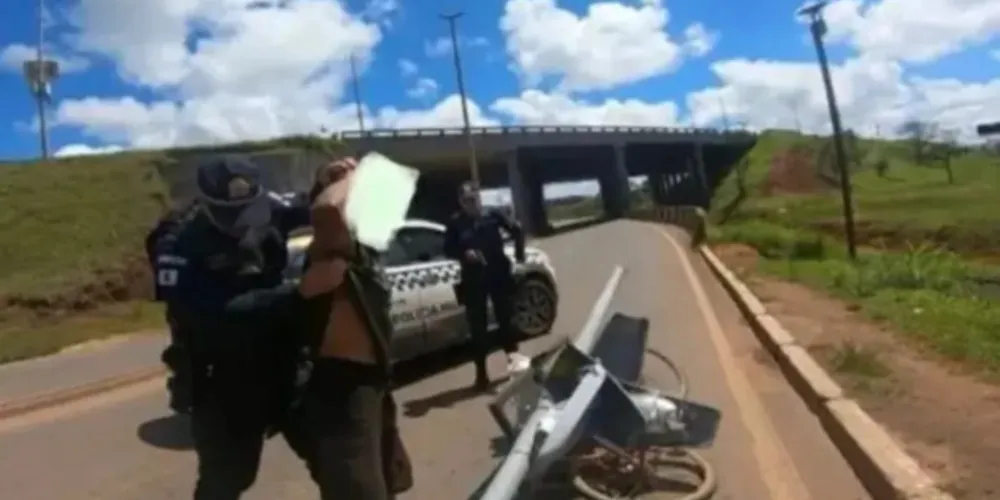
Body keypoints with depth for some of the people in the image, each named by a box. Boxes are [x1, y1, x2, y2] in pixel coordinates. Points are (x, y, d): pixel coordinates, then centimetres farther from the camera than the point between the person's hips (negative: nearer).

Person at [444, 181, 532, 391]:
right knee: (477, 325, 2)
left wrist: (518, 253, 4)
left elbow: (516, 230, 8)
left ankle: (513, 353, 31)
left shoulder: (493, 215, -2)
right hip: (473, 279, -1)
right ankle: (481, 372, 10)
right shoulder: (456, 223, -3)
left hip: (499, 273, 1)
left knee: (505, 316, 11)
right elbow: (448, 250, 0)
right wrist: (464, 253, -17)